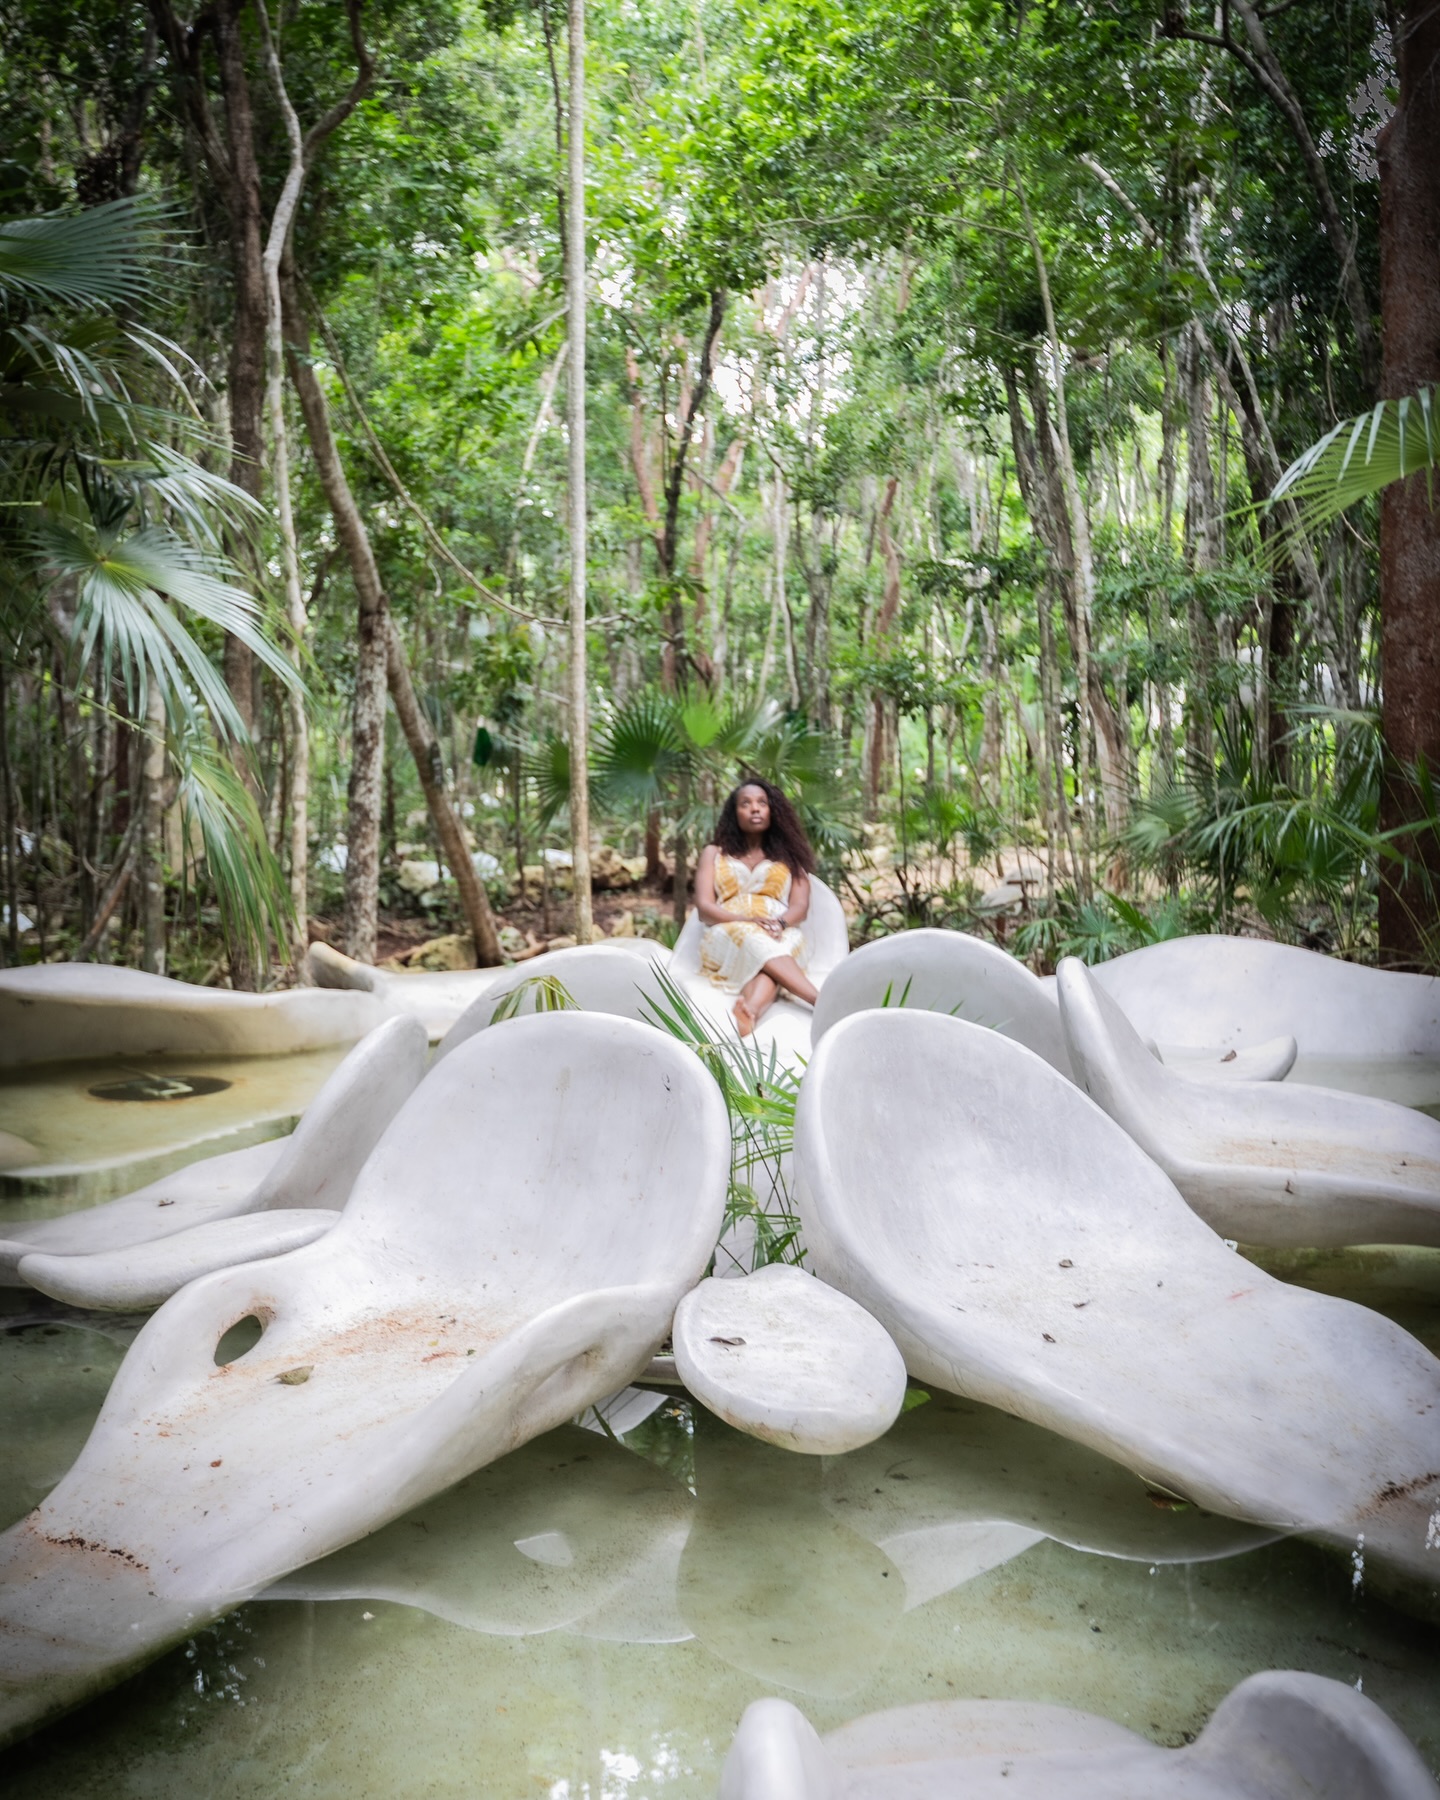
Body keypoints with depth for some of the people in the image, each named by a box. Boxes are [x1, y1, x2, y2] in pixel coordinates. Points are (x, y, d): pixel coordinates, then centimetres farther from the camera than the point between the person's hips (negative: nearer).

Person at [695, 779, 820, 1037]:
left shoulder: (788, 854, 22)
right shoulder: (714, 853, 19)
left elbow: (800, 906, 8)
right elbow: (704, 907, 4)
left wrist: (779, 924, -18)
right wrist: (748, 920, -17)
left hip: (781, 938, 1)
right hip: (727, 940, -1)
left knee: (768, 945, -38)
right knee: (754, 939, -38)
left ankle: (751, 1010, -71)